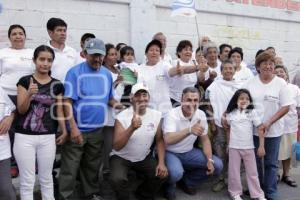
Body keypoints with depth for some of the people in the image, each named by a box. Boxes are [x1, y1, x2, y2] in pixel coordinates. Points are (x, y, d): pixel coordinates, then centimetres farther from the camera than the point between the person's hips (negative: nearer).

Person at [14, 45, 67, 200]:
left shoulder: (57, 85, 4)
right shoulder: (25, 81, -2)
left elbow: (59, 111, 7)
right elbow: (21, 110, -5)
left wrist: (64, 131, -2)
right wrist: (29, 94, -22)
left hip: (48, 137, 2)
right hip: (24, 136, -2)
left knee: (46, 178, 14)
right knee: (27, 180, 7)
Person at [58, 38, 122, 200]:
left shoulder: (107, 74, 6)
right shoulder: (75, 72, -10)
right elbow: (68, 101, -13)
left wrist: (114, 103, -7)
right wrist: (73, 127, -19)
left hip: (97, 129, 5)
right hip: (78, 129, -5)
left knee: (93, 166, 18)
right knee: (70, 168, 3)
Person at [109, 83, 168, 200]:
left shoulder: (156, 115, -6)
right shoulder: (122, 117, -18)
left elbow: (159, 140, 2)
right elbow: (117, 147, -25)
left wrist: (161, 162, -11)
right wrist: (131, 128, -40)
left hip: (144, 158, 4)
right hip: (121, 158, -3)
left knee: (162, 174, -16)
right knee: (117, 179, -30)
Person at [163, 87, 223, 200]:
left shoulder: (201, 115, -5)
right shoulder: (172, 114, -23)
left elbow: (205, 139, 5)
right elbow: (168, 140, -38)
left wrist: (210, 160, -7)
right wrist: (189, 130, -51)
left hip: (189, 152, 6)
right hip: (170, 153, -6)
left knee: (217, 165, -3)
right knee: (176, 172, -36)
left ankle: (187, 181, 16)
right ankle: (170, 187, 4)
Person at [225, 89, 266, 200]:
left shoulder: (252, 112, -4)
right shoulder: (231, 113, 0)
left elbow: (260, 129, -5)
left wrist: (261, 146, -10)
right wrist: (228, 144, 10)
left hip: (248, 147, 0)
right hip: (234, 147, 1)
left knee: (252, 172, 11)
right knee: (234, 171, 8)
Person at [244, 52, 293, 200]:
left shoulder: (280, 83, -5)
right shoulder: (251, 82, 0)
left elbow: (286, 106, -8)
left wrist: (269, 123, -16)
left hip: (273, 130, -2)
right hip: (253, 129, 2)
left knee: (271, 163, 10)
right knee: (255, 161, 13)